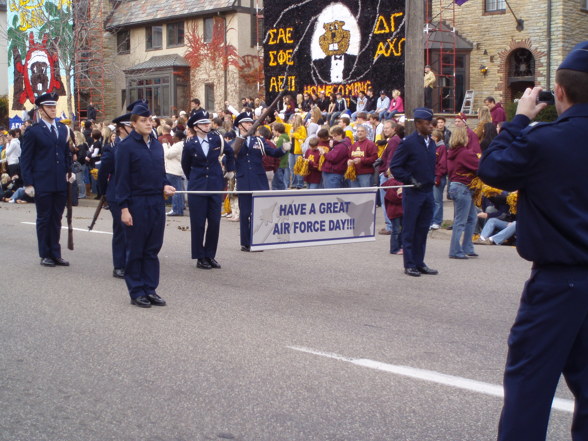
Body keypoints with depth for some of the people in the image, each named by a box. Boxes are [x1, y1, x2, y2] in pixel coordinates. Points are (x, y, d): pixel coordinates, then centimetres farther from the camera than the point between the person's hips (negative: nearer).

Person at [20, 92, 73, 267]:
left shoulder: (63, 129, 11)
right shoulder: (33, 131, -5)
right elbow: (25, 159, -5)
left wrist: (70, 171, 5)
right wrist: (28, 184, -9)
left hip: (61, 184, 5)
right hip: (42, 185, -5)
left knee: (56, 220, 10)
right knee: (44, 219, 4)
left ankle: (55, 254, 18)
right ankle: (45, 255, 13)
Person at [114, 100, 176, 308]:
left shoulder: (157, 145, 12)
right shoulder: (126, 146, -8)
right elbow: (121, 179, -10)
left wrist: (165, 186, 1)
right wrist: (124, 208, -13)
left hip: (157, 203, 6)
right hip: (136, 204, -6)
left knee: (153, 250, 10)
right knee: (135, 251, 4)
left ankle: (150, 289, 17)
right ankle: (136, 292, 12)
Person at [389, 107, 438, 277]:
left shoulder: (432, 143, 11)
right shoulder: (408, 143, -11)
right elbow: (394, 166, -10)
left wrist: (432, 179, 12)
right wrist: (410, 180, -15)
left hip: (428, 192, 7)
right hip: (413, 193, -7)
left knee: (423, 229, 11)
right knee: (409, 230, 1)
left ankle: (419, 262, 19)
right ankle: (409, 265, 8)